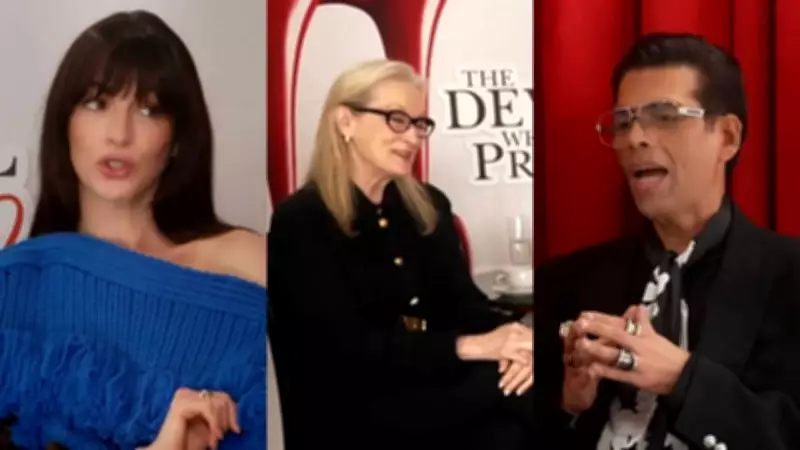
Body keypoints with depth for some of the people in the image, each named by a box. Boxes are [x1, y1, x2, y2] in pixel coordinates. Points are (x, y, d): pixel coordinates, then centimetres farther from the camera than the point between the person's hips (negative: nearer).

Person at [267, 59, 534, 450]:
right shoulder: (300, 221, -8)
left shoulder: (429, 206, 14)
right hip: (348, 414, -6)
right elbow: (347, 350, -16)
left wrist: (512, 341, -19)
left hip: (431, 386, 6)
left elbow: (464, 301, 5)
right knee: (510, 388, -28)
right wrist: (471, 346, -24)